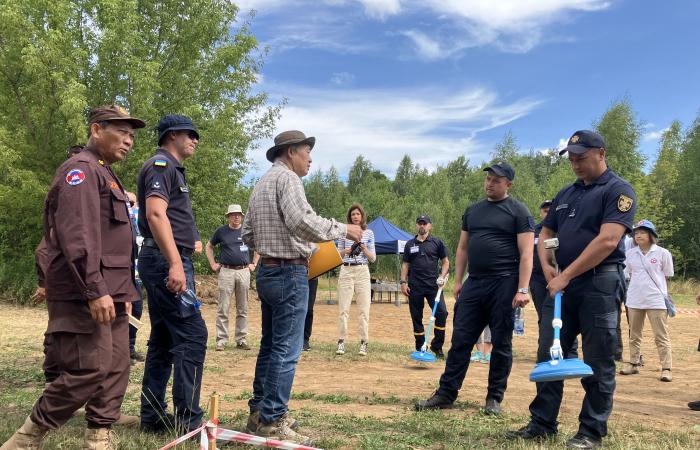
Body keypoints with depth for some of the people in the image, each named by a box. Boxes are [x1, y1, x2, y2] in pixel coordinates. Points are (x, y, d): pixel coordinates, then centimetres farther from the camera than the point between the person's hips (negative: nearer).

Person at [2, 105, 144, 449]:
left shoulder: (105, 174, 21)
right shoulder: (81, 170, -10)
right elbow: (76, 237, -21)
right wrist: (94, 291, -25)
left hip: (109, 294, 10)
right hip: (85, 295, -10)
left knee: (114, 371, 9)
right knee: (88, 372, -10)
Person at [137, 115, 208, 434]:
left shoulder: (171, 168, 23)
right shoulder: (161, 164, -8)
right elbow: (155, 213, -21)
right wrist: (175, 264, -28)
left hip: (165, 261, 11)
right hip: (165, 260, -11)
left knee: (163, 339, 12)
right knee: (192, 335, -11)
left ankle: (153, 417, 18)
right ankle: (188, 419, -7)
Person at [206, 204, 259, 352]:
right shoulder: (221, 231, 4)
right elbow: (209, 246, 17)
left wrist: (254, 264, 11)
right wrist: (213, 264, 8)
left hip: (244, 272, 2)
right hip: (226, 272, -2)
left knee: (243, 309, 7)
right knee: (223, 309, -3)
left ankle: (241, 340, 14)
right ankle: (221, 340, 3)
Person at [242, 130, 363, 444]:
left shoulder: (261, 184, 18)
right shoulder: (287, 178, -10)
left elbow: (247, 235, 18)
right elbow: (302, 221, -24)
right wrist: (343, 230, -15)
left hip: (266, 271, 10)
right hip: (289, 272, -10)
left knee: (270, 345, 16)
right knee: (286, 350, -6)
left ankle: (259, 412, 23)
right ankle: (272, 422, -2)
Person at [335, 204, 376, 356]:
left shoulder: (369, 233, 7)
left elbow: (373, 258, 7)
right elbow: (338, 254, 13)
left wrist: (365, 250, -11)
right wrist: (345, 251, -9)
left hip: (363, 271, 0)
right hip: (346, 271, 0)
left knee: (364, 308, -1)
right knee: (343, 308, -2)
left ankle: (363, 343, 5)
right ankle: (341, 342, 3)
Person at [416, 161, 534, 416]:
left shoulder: (518, 211, -2)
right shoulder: (473, 210, 15)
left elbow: (526, 254, -9)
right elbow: (463, 247, 19)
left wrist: (522, 289, -16)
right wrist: (458, 281, 12)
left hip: (503, 284, -5)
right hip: (473, 283, 5)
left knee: (501, 343, 5)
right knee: (460, 340, 5)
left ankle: (494, 398, 17)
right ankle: (446, 394, 11)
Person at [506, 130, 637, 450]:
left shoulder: (618, 190, -6)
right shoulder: (565, 194, 16)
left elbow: (607, 241, -18)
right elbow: (545, 234, 20)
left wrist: (566, 276, -18)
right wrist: (547, 268, 0)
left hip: (599, 283, -7)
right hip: (561, 283, 7)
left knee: (597, 363, 2)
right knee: (548, 355, 8)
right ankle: (542, 423, 18)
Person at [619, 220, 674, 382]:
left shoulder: (662, 253, -5)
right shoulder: (630, 253, 5)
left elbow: (667, 276, 2)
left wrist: (650, 285, -2)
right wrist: (638, 286, 4)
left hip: (656, 300, -4)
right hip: (634, 300, 4)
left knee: (661, 336, 0)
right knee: (634, 334, 14)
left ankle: (666, 368, 5)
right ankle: (633, 364, 26)